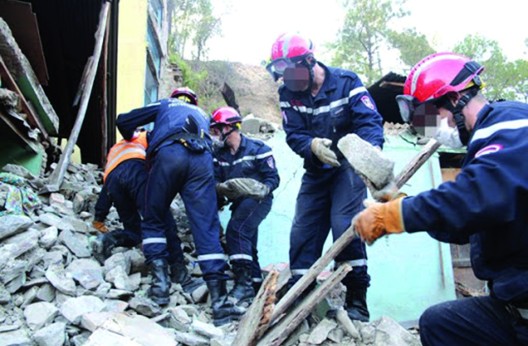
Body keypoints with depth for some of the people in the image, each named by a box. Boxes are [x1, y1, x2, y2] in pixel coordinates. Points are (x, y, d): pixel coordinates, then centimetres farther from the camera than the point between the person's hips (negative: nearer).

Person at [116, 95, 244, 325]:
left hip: (169, 154, -1)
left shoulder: (165, 104, 33)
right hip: (201, 159, 2)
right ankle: (219, 302, -9)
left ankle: (160, 282, 3)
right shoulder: (202, 114, 41)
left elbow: (124, 121, 29)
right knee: (206, 227, -3)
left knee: (153, 220, 16)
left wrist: (130, 139, 52)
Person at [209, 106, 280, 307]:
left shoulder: (257, 149, -10)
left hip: (258, 200, -8)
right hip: (239, 202, 8)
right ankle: (257, 287, 28)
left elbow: (273, 177, -9)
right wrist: (220, 188, -19)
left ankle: (244, 282, -28)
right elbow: (216, 180, 3)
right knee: (247, 245, 13)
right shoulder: (219, 154, 8)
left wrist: (264, 189, -28)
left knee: (236, 230, -28)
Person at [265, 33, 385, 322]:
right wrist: (313, 145, -35)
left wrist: (371, 149, -42)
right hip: (316, 171, 5)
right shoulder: (288, 93, -4)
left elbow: (369, 120, -21)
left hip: (348, 165, -4)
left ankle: (357, 300, -6)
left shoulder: (346, 82, -14)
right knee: (302, 230, 3)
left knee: (344, 225, -19)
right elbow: (294, 135, -12)